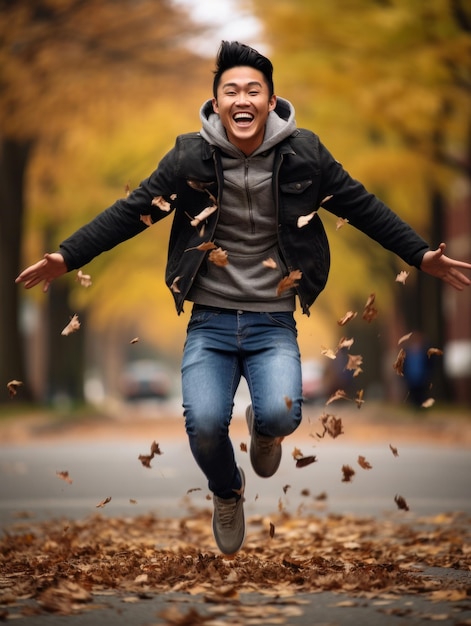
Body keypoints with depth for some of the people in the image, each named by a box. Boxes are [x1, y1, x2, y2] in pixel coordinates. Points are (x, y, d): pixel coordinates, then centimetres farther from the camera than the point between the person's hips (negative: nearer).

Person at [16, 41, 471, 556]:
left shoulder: (303, 154, -3)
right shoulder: (190, 156, -5)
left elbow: (363, 207, 6)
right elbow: (132, 211, 1)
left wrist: (422, 256, 4)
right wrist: (66, 257, -5)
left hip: (274, 323, 0)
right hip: (210, 322, 0)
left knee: (280, 415, -26)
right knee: (204, 424, -22)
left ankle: (264, 427, 17)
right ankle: (227, 493, 15)